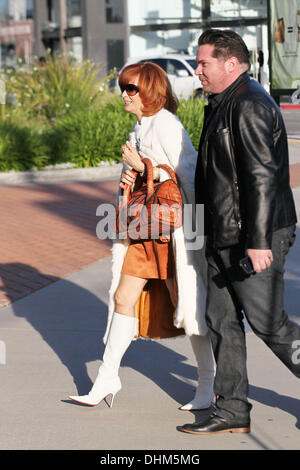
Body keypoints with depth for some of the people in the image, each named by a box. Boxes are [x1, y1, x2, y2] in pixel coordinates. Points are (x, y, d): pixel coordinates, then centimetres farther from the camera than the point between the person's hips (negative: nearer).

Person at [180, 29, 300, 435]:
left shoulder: (250, 105, -16)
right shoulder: (224, 104, 16)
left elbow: (262, 176, -23)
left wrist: (258, 241, -27)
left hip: (252, 238, -10)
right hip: (225, 237, 10)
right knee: (221, 321, 9)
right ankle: (232, 412, 14)